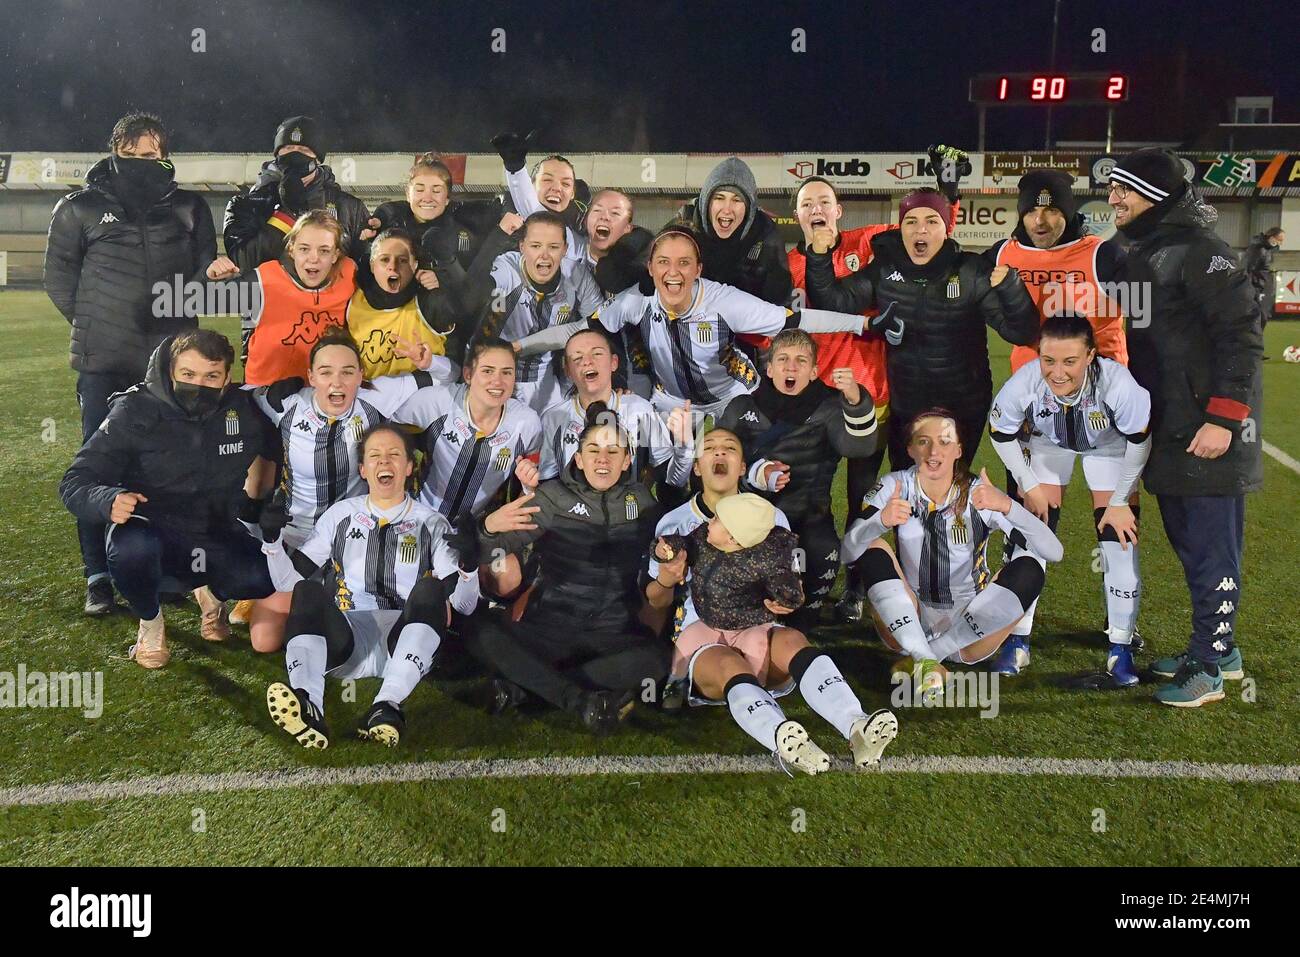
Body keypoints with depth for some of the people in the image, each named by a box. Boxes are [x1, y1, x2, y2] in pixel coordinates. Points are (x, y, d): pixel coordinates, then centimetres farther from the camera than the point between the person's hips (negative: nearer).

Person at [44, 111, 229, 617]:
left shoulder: (189, 207, 10)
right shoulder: (81, 208, 6)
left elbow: (201, 271, 13)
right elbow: (59, 276, 11)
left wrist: (213, 270, -9)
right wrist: (95, 322, 4)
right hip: (104, 359, -1)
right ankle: (98, 575, 10)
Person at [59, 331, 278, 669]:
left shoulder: (244, 409, -8)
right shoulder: (134, 411, -16)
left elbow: (271, 449, 13)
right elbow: (75, 482, -18)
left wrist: (252, 500, 1)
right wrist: (109, 501, -40)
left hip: (217, 535, 2)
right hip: (153, 531, -2)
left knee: (269, 577, -27)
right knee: (132, 547, -38)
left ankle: (213, 593, 13)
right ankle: (150, 622, -3)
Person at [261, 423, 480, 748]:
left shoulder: (431, 523, 17)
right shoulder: (341, 514, 21)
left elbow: (465, 605, 10)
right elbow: (290, 582, 18)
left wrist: (468, 561, -9)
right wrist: (272, 539, 2)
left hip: (406, 645, -1)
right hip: (344, 643, 1)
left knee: (430, 589, -29)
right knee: (308, 592, -26)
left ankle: (387, 706, -47)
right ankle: (306, 704, -52)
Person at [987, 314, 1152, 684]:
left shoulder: (1117, 384, -41)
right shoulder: (1023, 384, -37)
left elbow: (1139, 441, -22)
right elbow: (1001, 434, -14)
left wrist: (1121, 501, -15)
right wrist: (1029, 484, -9)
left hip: (1110, 446, -1)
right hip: (1046, 444, 1)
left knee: (1119, 539, -8)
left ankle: (1121, 650, 7)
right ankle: (1017, 640, 9)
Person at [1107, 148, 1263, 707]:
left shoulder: (1199, 252, -14)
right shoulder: (1138, 256, 14)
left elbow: (1242, 335, -18)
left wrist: (1222, 419, -22)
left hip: (1208, 430, -9)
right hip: (1167, 430, 9)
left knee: (1212, 550, 0)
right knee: (1188, 544, 16)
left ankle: (1208, 666, 10)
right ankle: (1219, 647, 30)